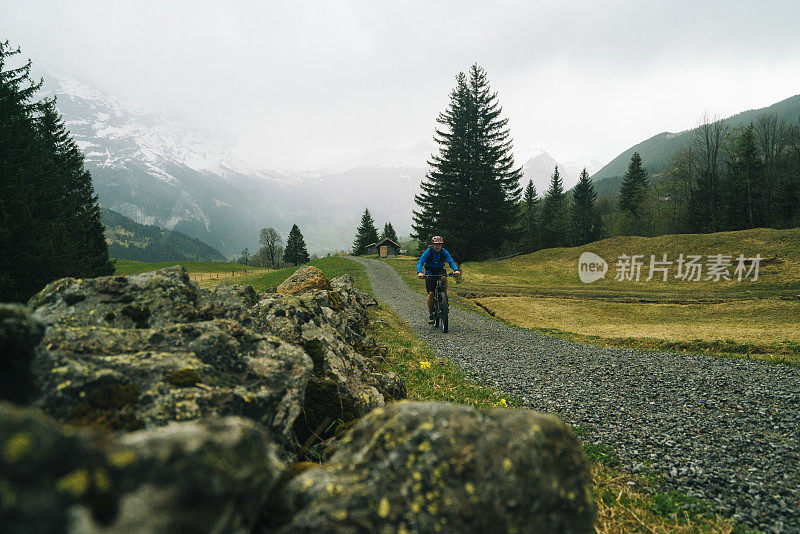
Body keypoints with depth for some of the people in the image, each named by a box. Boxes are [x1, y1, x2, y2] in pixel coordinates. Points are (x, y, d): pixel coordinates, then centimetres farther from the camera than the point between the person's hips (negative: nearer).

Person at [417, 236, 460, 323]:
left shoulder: (444, 252, -12)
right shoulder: (428, 252, -18)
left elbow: (451, 261, -22)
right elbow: (420, 262, -26)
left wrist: (456, 270, -43)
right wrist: (419, 272, -45)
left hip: (440, 270, 2)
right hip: (430, 272, -1)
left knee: (444, 278, -35)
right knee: (431, 293, -14)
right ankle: (430, 313, 1)